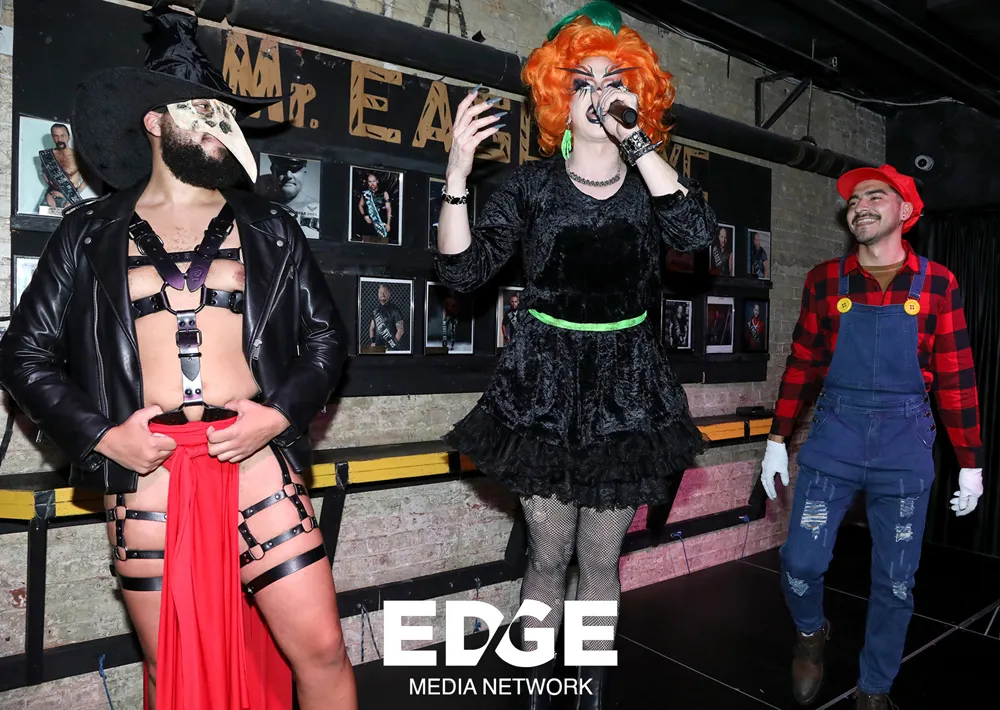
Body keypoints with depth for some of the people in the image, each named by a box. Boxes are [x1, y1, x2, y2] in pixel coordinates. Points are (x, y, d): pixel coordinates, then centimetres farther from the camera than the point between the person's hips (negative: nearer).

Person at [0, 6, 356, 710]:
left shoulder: (270, 229, 10)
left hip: (257, 463, 0)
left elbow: (326, 335, 9)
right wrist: (101, 436, -3)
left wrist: (281, 414, -6)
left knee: (321, 652, 1)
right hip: (148, 475, 0)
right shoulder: (89, 234, 9)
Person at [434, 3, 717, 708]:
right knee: (548, 556, 8)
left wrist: (635, 138, -18)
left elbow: (698, 232, -18)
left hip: (625, 385, 1)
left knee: (601, 558, 11)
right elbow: (464, 269, -7)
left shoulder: (651, 185, 3)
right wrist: (457, 174, -20)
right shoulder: (533, 183, 0)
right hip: (547, 382, -1)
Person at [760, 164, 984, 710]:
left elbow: (955, 378, 3)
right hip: (834, 436, 0)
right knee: (801, 561, -1)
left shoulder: (936, 284, 1)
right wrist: (777, 442, 7)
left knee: (895, 579, 10)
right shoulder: (824, 281, 3)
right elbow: (801, 365, 7)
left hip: (906, 444, 0)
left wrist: (971, 464, 5)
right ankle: (811, 634, 32)